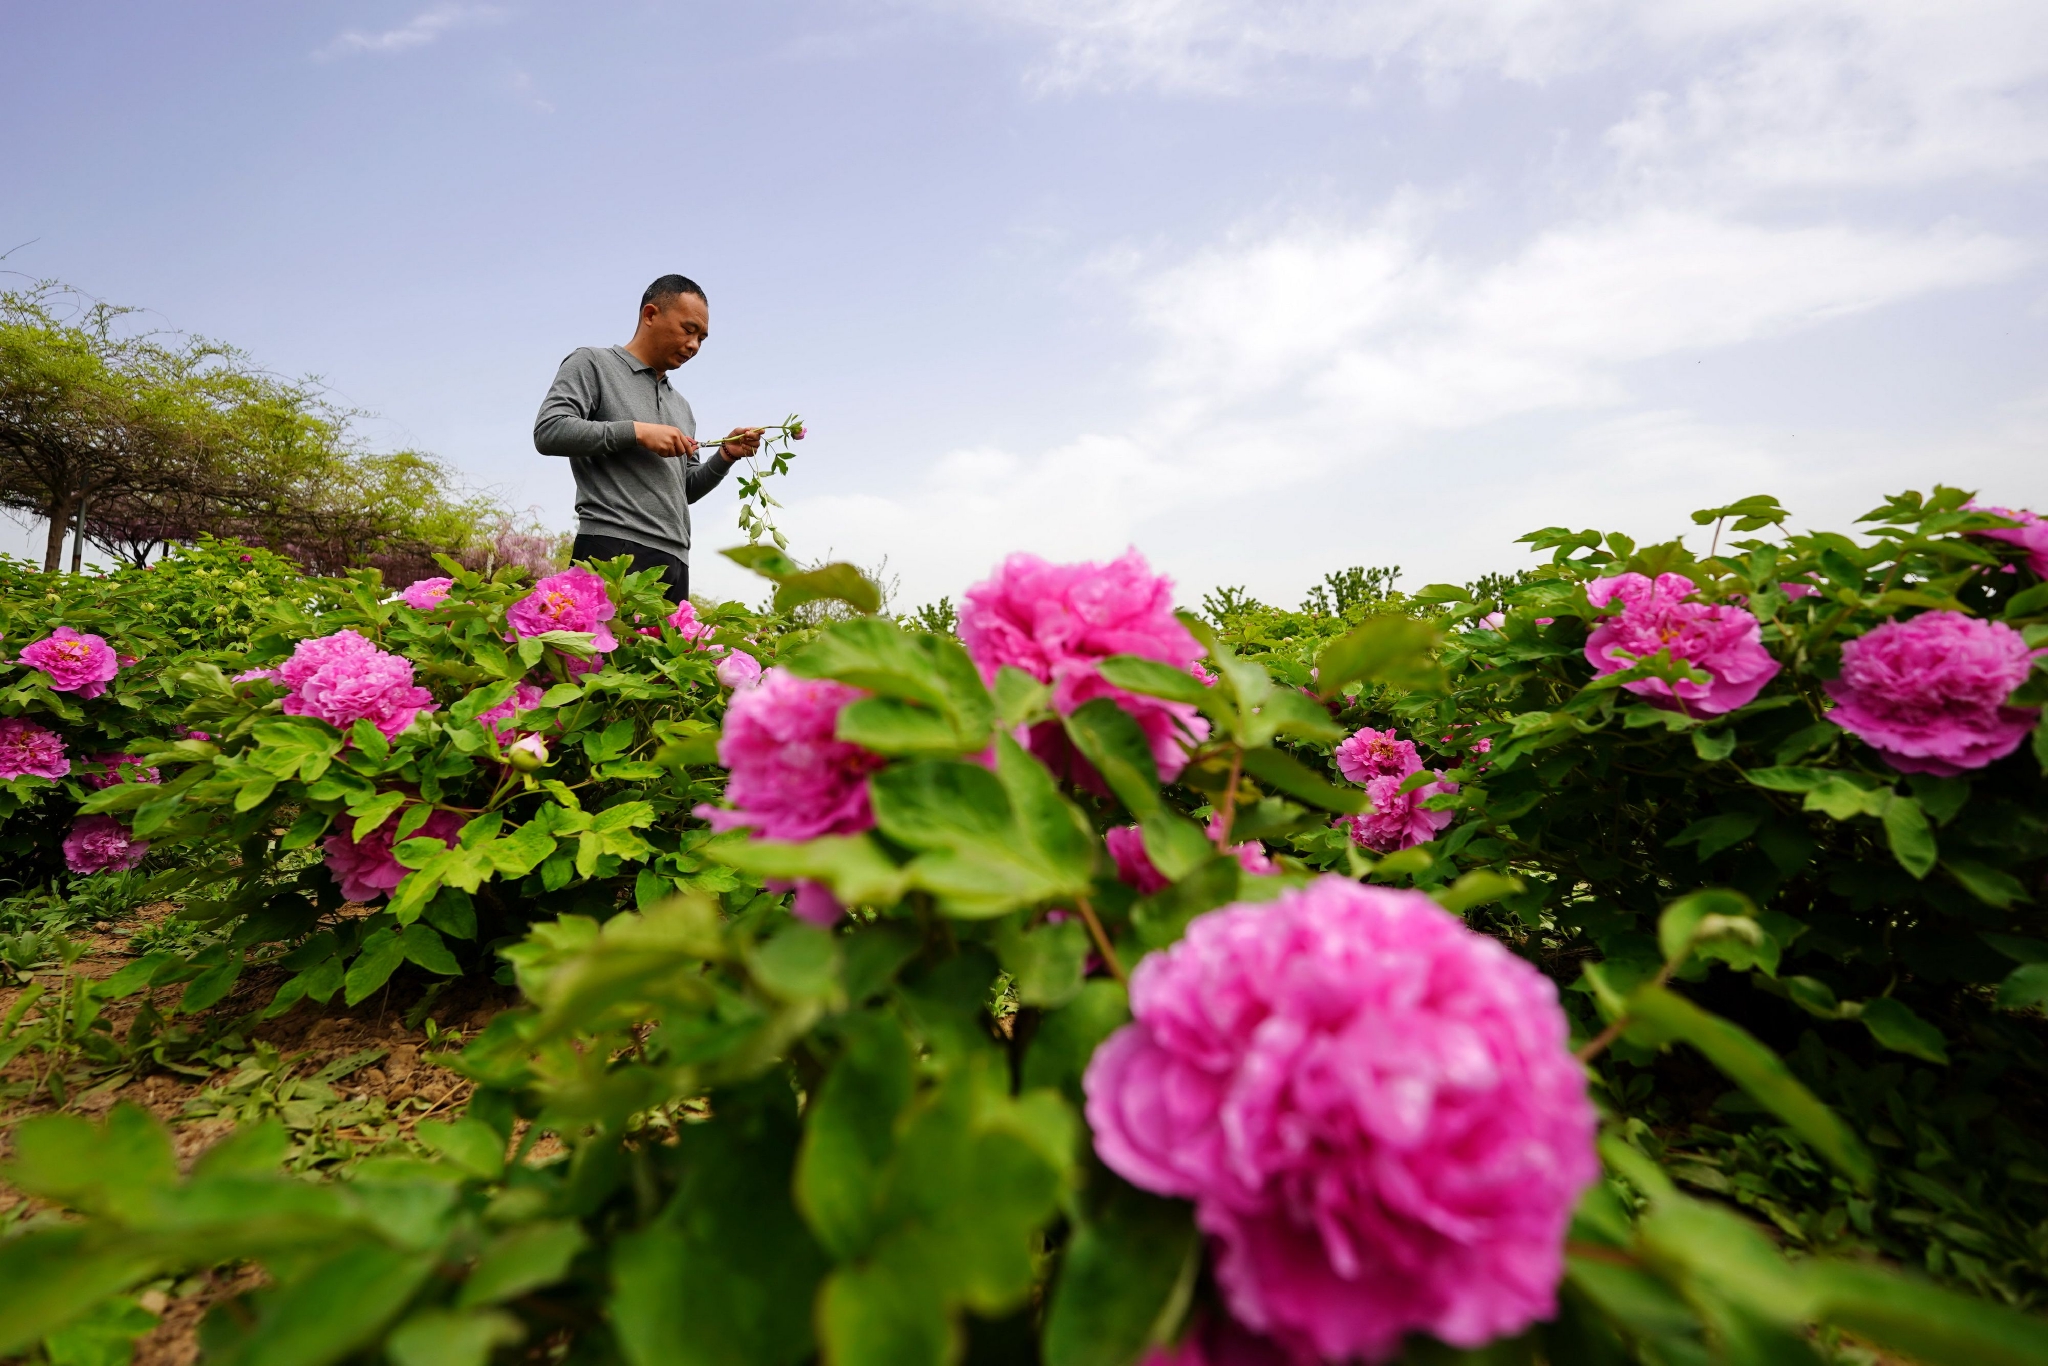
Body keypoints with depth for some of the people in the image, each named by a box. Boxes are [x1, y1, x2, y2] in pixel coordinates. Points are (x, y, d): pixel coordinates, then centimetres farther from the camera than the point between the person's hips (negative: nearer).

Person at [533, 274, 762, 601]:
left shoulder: (681, 406, 27)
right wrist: (637, 431, -10)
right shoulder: (593, 363, 8)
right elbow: (548, 432, -7)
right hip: (613, 547, -6)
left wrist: (724, 457, 9)